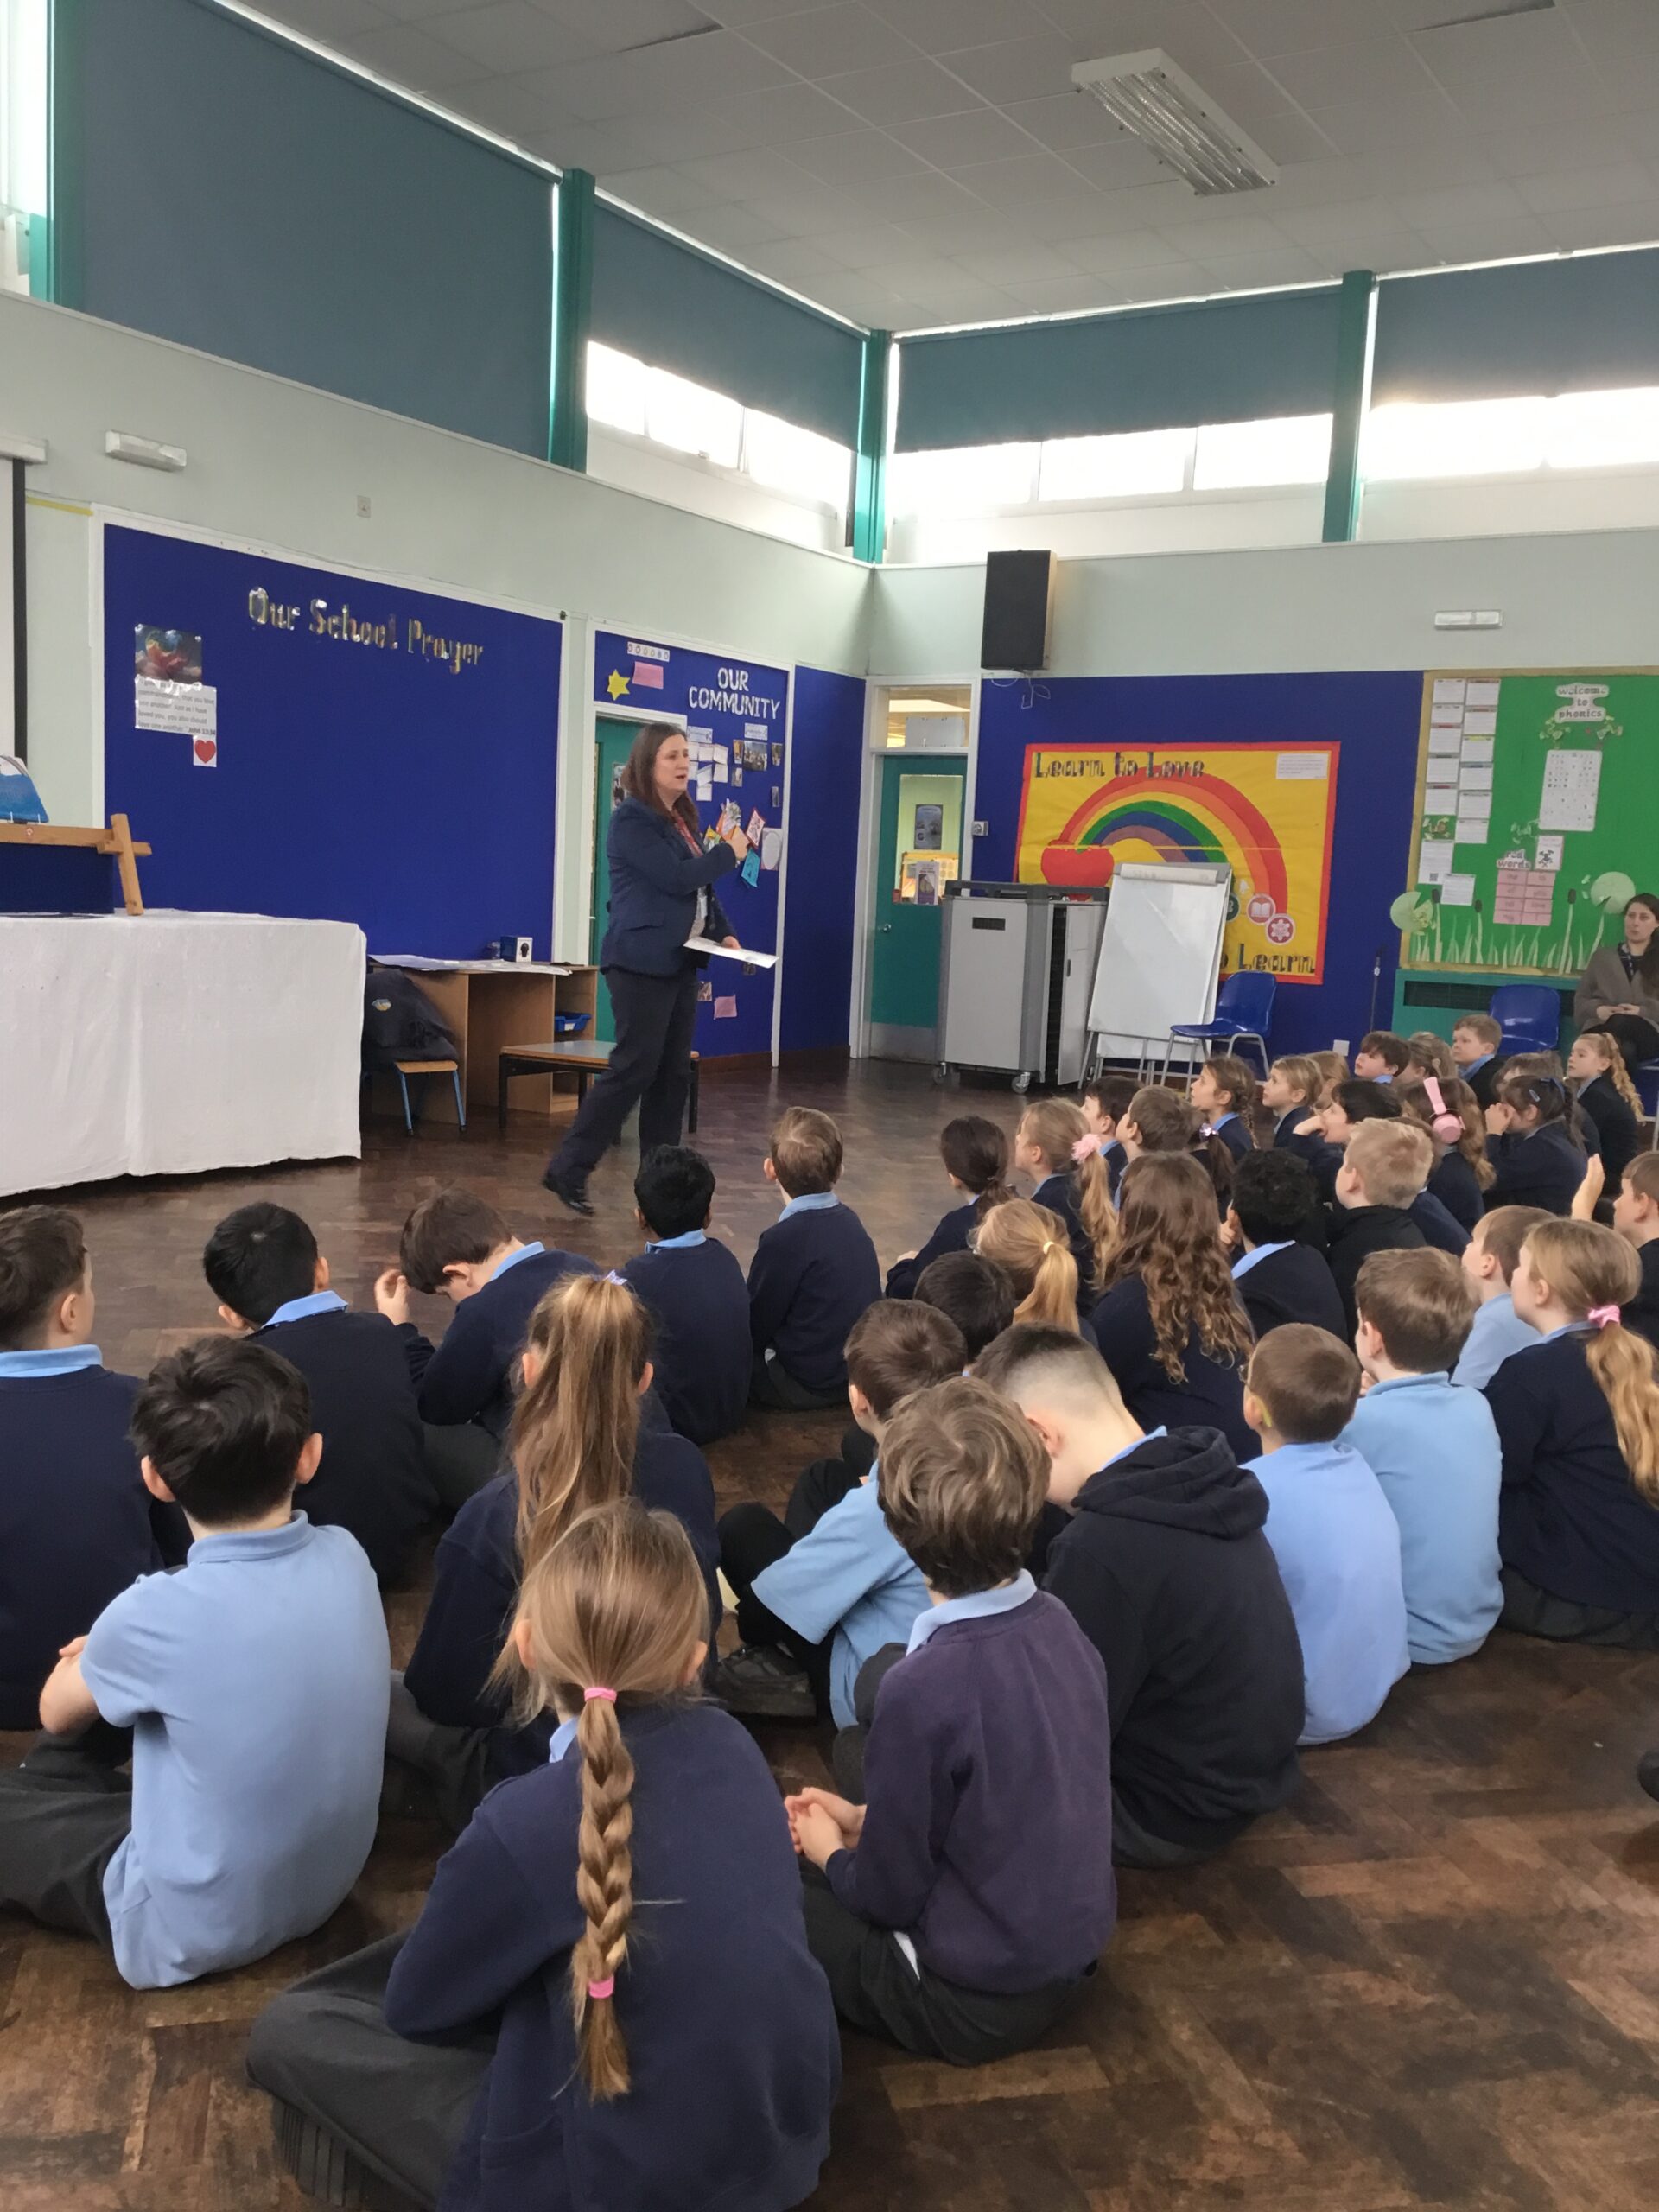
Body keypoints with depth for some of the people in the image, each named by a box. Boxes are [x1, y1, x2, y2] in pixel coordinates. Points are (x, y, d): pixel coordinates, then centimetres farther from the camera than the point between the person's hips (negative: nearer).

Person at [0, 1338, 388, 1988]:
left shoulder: (157, 1615, -27)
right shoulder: (347, 1558, -13)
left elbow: (57, 1713, -3)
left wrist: (100, 1654, 14)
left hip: (198, 1928, -5)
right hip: (330, 1880, 5)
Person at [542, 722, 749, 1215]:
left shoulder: (683, 819, 16)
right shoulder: (631, 819, -11)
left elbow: (700, 886, 20)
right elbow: (676, 878, -21)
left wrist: (723, 933, 3)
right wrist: (728, 853, -7)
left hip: (679, 961, 9)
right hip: (641, 962, -9)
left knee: (673, 1073, 8)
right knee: (634, 1068, -9)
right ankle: (568, 1170, -1)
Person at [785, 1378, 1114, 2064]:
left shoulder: (924, 1688, -28)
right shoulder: (1058, 1623, -7)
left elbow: (890, 1895, -16)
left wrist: (831, 1854, 4)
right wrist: (868, 1821, 11)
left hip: (974, 2002, -7)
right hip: (1070, 1951, 7)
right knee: (840, 1864, 22)